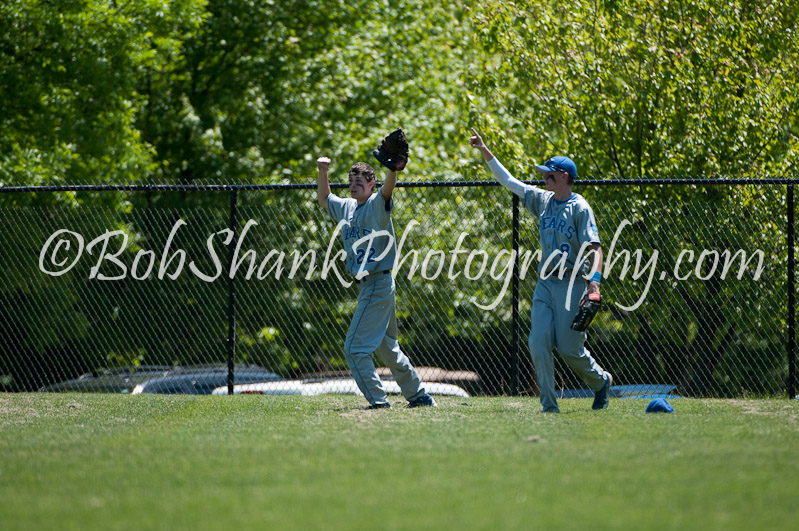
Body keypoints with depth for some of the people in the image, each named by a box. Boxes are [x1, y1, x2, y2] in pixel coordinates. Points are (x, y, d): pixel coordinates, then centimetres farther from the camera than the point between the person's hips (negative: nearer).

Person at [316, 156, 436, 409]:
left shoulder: (377, 205, -10)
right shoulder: (347, 208, 14)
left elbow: (387, 189, -31)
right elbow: (323, 199, 30)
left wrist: (393, 168, -50)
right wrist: (323, 173, 14)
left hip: (378, 284, -10)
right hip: (368, 285, 10)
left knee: (355, 347, -12)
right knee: (387, 347, 18)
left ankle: (378, 400, -11)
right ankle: (419, 395, 26)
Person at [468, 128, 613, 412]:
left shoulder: (580, 208, -8)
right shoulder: (543, 199, 11)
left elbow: (595, 247, -16)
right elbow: (508, 181, 17)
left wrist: (594, 280, -30)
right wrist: (485, 151, 13)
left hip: (573, 283, -6)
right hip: (545, 282, 6)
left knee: (569, 347, -4)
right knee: (539, 342, -6)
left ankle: (601, 381, 24)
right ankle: (549, 405, -3)